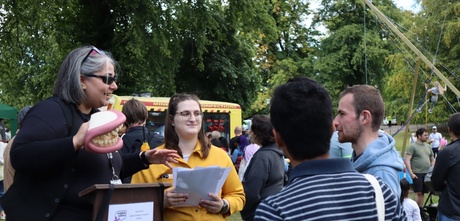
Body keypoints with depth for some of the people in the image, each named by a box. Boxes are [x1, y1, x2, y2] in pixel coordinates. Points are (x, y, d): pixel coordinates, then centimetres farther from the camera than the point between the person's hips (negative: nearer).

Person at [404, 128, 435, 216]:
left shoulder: (428, 146, 13)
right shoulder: (413, 146, -7)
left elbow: (432, 160, 22)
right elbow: (407, 161, -11)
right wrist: (411, 173, -16)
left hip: (427, 173, 5)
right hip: (417, 173, -5)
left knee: (423, 192, 9)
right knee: (418, 192, -5)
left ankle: (421, 210, 19)